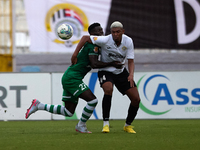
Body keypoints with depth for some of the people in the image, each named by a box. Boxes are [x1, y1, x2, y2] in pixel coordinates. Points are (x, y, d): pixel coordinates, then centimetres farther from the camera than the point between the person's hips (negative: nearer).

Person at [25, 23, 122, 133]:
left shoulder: (92, 45, 17)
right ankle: (81, 125, -4)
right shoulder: (93, 45, -13)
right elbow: (94, 64, -22)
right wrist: (112, 64, -18)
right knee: (92, 100, -19)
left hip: (68, 78, 10)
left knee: (68, 112, 12)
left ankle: (38, 106, 20)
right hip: (72, 78, -10)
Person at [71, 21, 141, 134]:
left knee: (136, 99, -5)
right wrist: (75, 55, -19)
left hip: (121, 72, 4)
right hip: (105, 71, -4)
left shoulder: (128, 41, -12)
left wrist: (131, 75, -28)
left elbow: (130, 61, -10)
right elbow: (85, 38, -17)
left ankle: (128, 125, 17)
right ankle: (106, 124, -31)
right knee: (108, 90, -36)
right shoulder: (105, 40, -23)